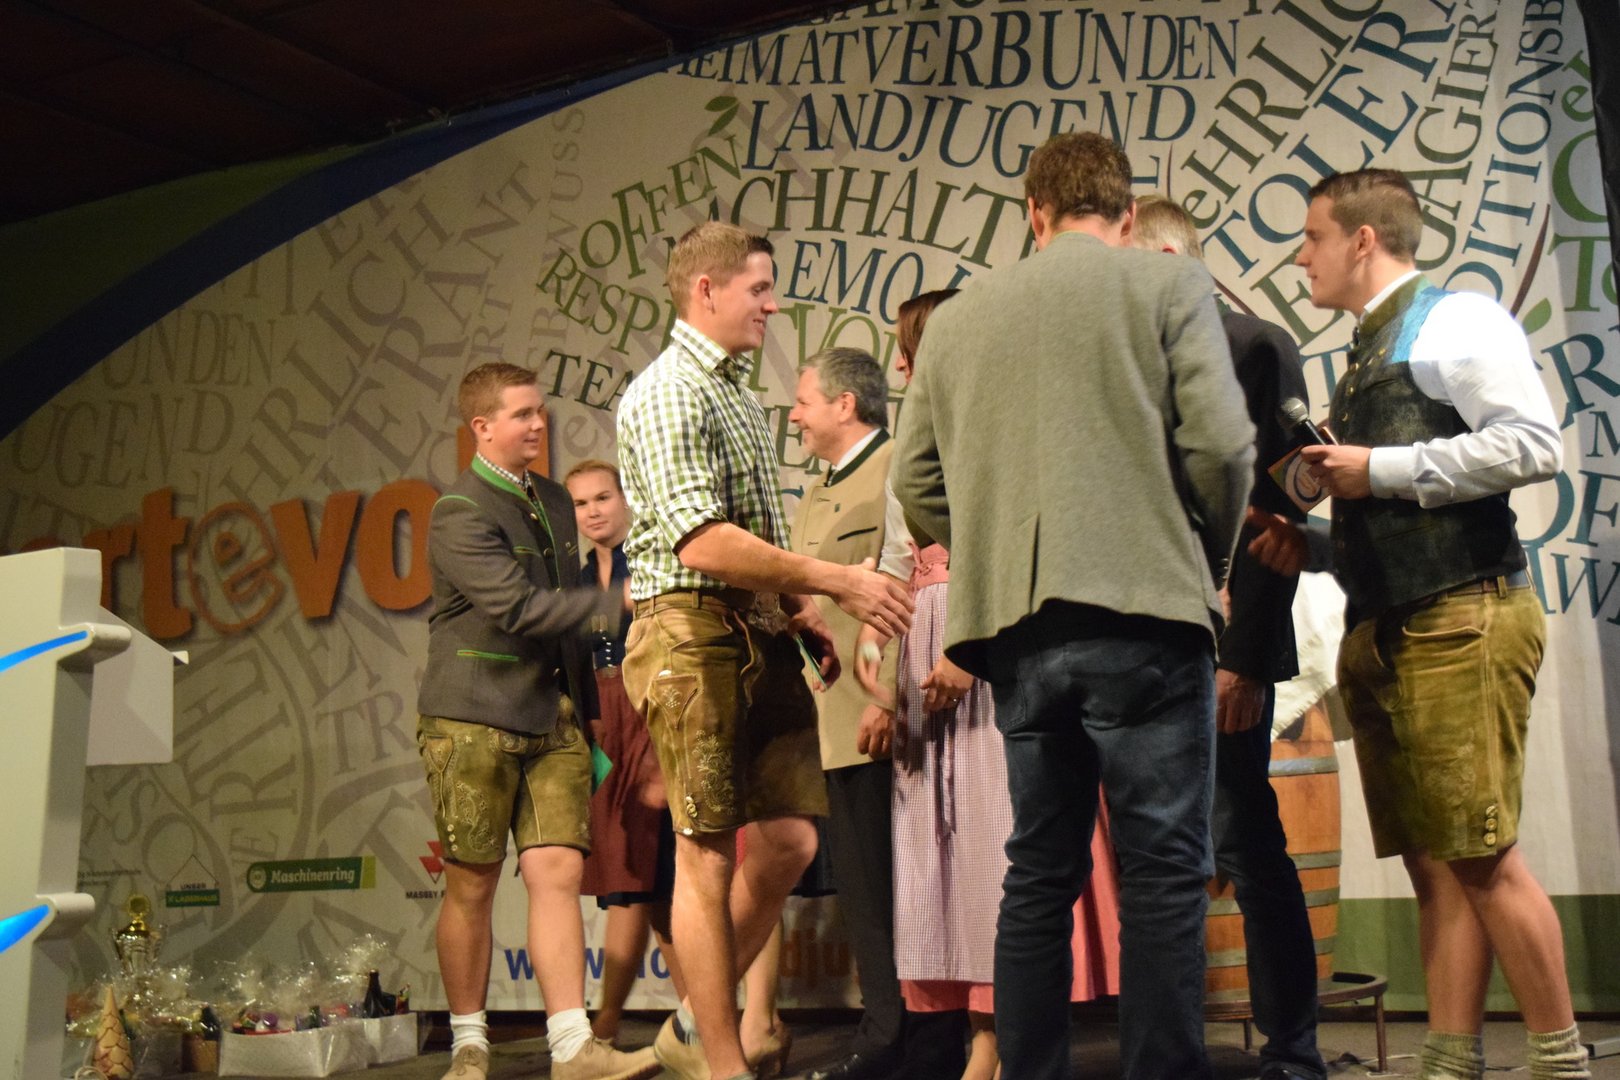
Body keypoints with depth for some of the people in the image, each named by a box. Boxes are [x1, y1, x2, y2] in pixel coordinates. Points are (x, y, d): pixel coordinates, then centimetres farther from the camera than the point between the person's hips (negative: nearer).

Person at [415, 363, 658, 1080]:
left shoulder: (554, 501, 16)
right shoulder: (460, 512, -8)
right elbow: (518, 608, -19)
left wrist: (587, 706, 21)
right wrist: (617, 602, -17)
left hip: (553, 721, 6)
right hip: (473, 719, -5)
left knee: (558, 871, -4)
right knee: (471, 885, 3)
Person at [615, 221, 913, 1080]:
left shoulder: (741, 394, 20)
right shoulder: (668, 393, -10)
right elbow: (703, 543, -21)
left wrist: (799, 612, 13)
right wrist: (836, 581, -18)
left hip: (760, 633, 8)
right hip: (693, 631, -8)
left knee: (790, 837, 5)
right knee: (709, 851, -2)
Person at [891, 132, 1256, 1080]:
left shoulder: (959, 316, 14)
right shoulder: (1169, 285, 3)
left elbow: (916, 482, 12)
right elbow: (1220, 443, -7)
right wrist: (1210, 561, 8)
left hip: (1017, 628, 4)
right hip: (1142, 611, -4)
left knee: (1039, 874, 12)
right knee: (1165, 874, 1)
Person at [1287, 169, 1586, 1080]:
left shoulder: (1455, 320, -3)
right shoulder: (1367, 356, 22)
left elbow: (1534, 445, -17)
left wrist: (1381, 470, -14)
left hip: (1460, 619, -8)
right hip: (1382, 630, 8)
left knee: (1483, 856, -7)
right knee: (1433, 865, 7)